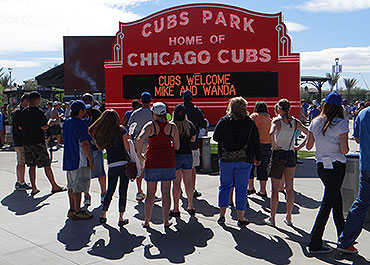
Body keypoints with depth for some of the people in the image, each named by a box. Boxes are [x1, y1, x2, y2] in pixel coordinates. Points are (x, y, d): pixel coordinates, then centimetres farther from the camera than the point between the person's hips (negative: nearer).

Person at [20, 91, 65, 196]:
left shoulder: (23, 112, 6)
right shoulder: (38, 112, -13)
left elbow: (20, 127, 12)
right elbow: (44, 127, -16)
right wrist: (49, 122, 3)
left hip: (27, 142, 6)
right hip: (38, 142, -6)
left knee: (32, 166, 10)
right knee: (47, 165, 1)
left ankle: (34, 188, 11)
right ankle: (54, 186, 9)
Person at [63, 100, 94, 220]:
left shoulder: (67, 122, 11)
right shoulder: (81, 124, -18)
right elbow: (84, 143, -22)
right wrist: (90, 160, -16)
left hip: (68, 159, 9)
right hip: (80, 161, -9)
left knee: (71, 186, 16)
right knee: (78, 187, -2)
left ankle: (72, 209, 25)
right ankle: (77, 212, 5)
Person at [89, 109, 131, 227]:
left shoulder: (100, 132, 3)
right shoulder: (121, 130, -7)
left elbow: (101, 147, 13)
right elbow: (127, 148, -8)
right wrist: (127, 138, 8)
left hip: (112, 165, 3)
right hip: (124, 163, -3)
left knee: (110, 190, 19)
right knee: (123, 191, 4)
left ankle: (103, 215, 24)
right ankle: (121, 218, 7)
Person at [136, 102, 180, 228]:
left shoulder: (150, 125, -8)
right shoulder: (172, 126, -1)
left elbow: (139, 140, -23)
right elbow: (177, 146, 2)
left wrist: (139, 153, -8)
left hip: (152, 162, -1)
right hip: (168, 163, 1)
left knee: (150, 193, 9)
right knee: (166, 192, 10)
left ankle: (146, 221, 17)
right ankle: (166, 221, 15)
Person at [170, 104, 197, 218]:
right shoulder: (190, 125, 0)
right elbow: (193, 139, 11)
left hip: (175, 155, -3)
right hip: (188, 154, 4)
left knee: (176, 182, 1)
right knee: (188, 181, 13)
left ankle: (176, 209, 5)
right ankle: (190, 207, 21)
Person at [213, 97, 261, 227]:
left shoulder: (223, 121, -4)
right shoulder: (250, 122, -3)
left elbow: (216, 137, 2)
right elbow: (256, 142, 0)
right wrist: (257, 158, 10)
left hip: (226, 159, 1)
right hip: (244, 160, 0)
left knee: (225, 186, 13)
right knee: (241, 188, 6)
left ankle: (222, 215, 15)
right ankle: (241, 218, 10)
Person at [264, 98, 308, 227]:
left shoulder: (277, 120, -9)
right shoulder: (295, 122, 5)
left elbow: (271, 133, -28)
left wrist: (273, 145, -14)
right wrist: (300, 146, 6)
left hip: (278, 154, -4)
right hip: (291, 155, 4)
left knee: (275, 189, 3)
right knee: (289, 188, 10)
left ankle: (272, 218, 9)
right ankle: (288, 217, 18)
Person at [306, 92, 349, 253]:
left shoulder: (315, 122, 3)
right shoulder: (341, 124, -12)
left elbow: (309, 146, 8)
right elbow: (344, 150, -15)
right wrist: (345, 147, 6)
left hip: (321, 166, 6)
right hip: (336, 166, -6)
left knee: (336, 200, 20)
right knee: (327, 204, -1)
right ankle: (315, 244, 3)